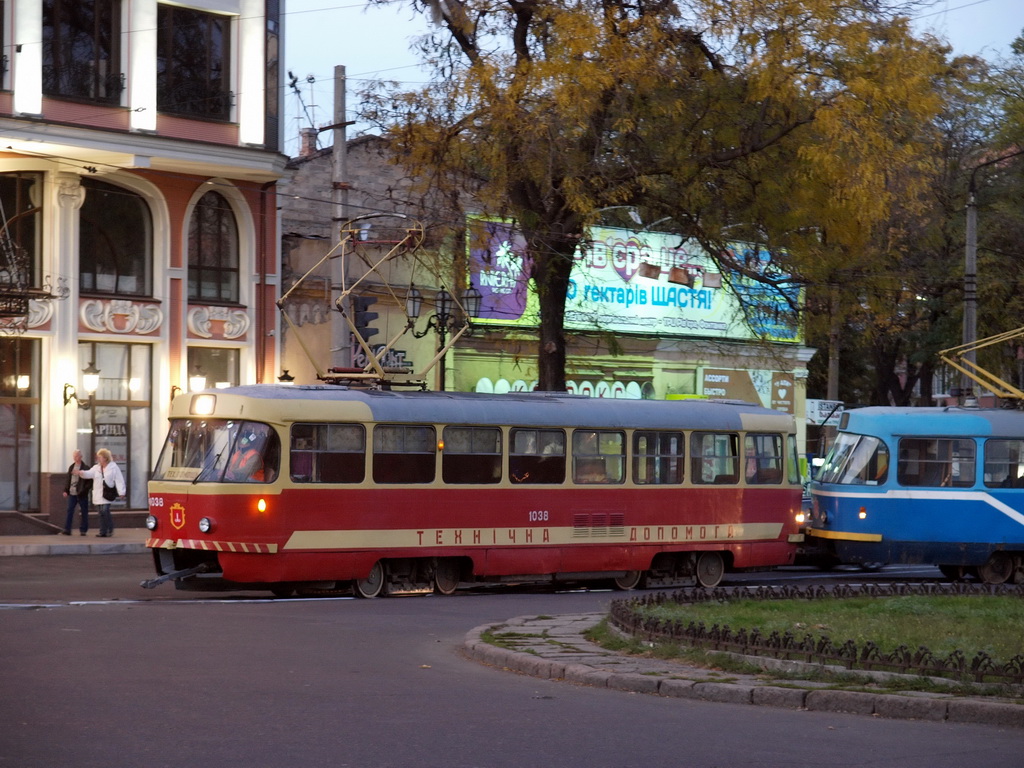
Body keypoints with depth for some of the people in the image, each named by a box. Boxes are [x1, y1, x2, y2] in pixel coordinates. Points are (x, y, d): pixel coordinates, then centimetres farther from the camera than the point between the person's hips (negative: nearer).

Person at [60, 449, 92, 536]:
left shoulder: (85, 468, -6)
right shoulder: (71, 467, 11)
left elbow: (90, 481, -7)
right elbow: (68, 479, 14)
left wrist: (85, 489, -17)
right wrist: (65, 490, 6)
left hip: (82, 494, -4)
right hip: (72, 493, 4)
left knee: (84, 512, 4)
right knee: (69, 510, -3)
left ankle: (83, 530, 13)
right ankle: (67, 529, -5)